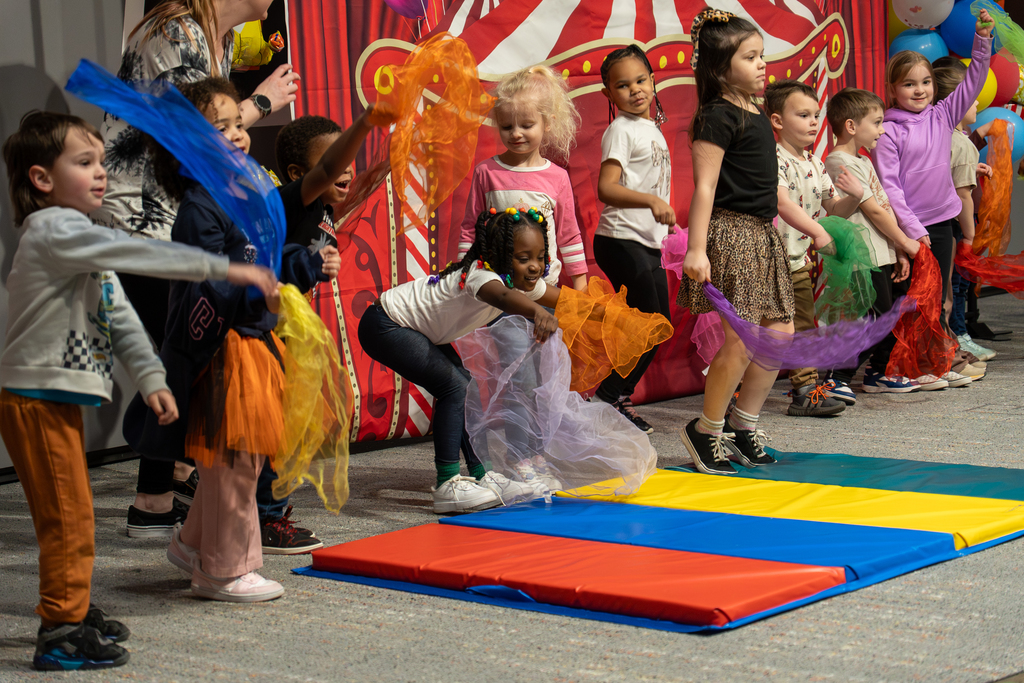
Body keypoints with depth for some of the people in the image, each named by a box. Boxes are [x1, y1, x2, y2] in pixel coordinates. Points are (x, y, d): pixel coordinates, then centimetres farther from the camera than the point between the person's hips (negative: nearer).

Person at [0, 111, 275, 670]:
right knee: (68, 518, -7)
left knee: (72, 516, 17)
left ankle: (73, 612, 28)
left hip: (62, 397, 10)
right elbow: (144, 255, -24)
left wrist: (150, 378, 6)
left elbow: (118, 314, 15)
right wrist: (223, 269, -25)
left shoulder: (81, 239, 16)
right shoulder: (52, 231, -17)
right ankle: (61, 634, -2)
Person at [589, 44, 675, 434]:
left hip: (648, 243, 9)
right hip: (621, 240, -9)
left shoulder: (652, 128, 16)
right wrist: (652, 201, -34)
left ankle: (619, 398, 16)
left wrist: (662, 216, 26)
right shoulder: (621, 130, -10)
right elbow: (607, 188, -22)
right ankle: (605, 397, -1)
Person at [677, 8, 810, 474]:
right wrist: (696, 249, -23)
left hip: (762, 234, 9)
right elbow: (705, 187, -17)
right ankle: (706, 430, 6)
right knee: (742, 339, -9)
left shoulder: (757, 115, 15)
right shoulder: (718, 118, -11)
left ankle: (743, 424, 21)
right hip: (731, 233, -9)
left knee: (779, 333, 9)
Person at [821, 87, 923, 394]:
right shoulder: (841, 164, -14)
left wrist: (898, 251, 13)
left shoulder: (862, 162, 18)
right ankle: (837, 378, -7)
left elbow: (884, 207, 18)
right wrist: (904, 242, -6)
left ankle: (878, 374, 25)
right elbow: (873, 210, -14)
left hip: (881, 256, 10)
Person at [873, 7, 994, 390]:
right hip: (910, 226, -5)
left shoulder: (942, 117, 6)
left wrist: (982, 40, -7)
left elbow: (973, 82, 5)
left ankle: (938, 364, 18)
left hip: (942, 220, 5)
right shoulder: (888, 132, -9)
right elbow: (888, 185, -13)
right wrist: (912, 229, -17)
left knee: (938, 297, 11)